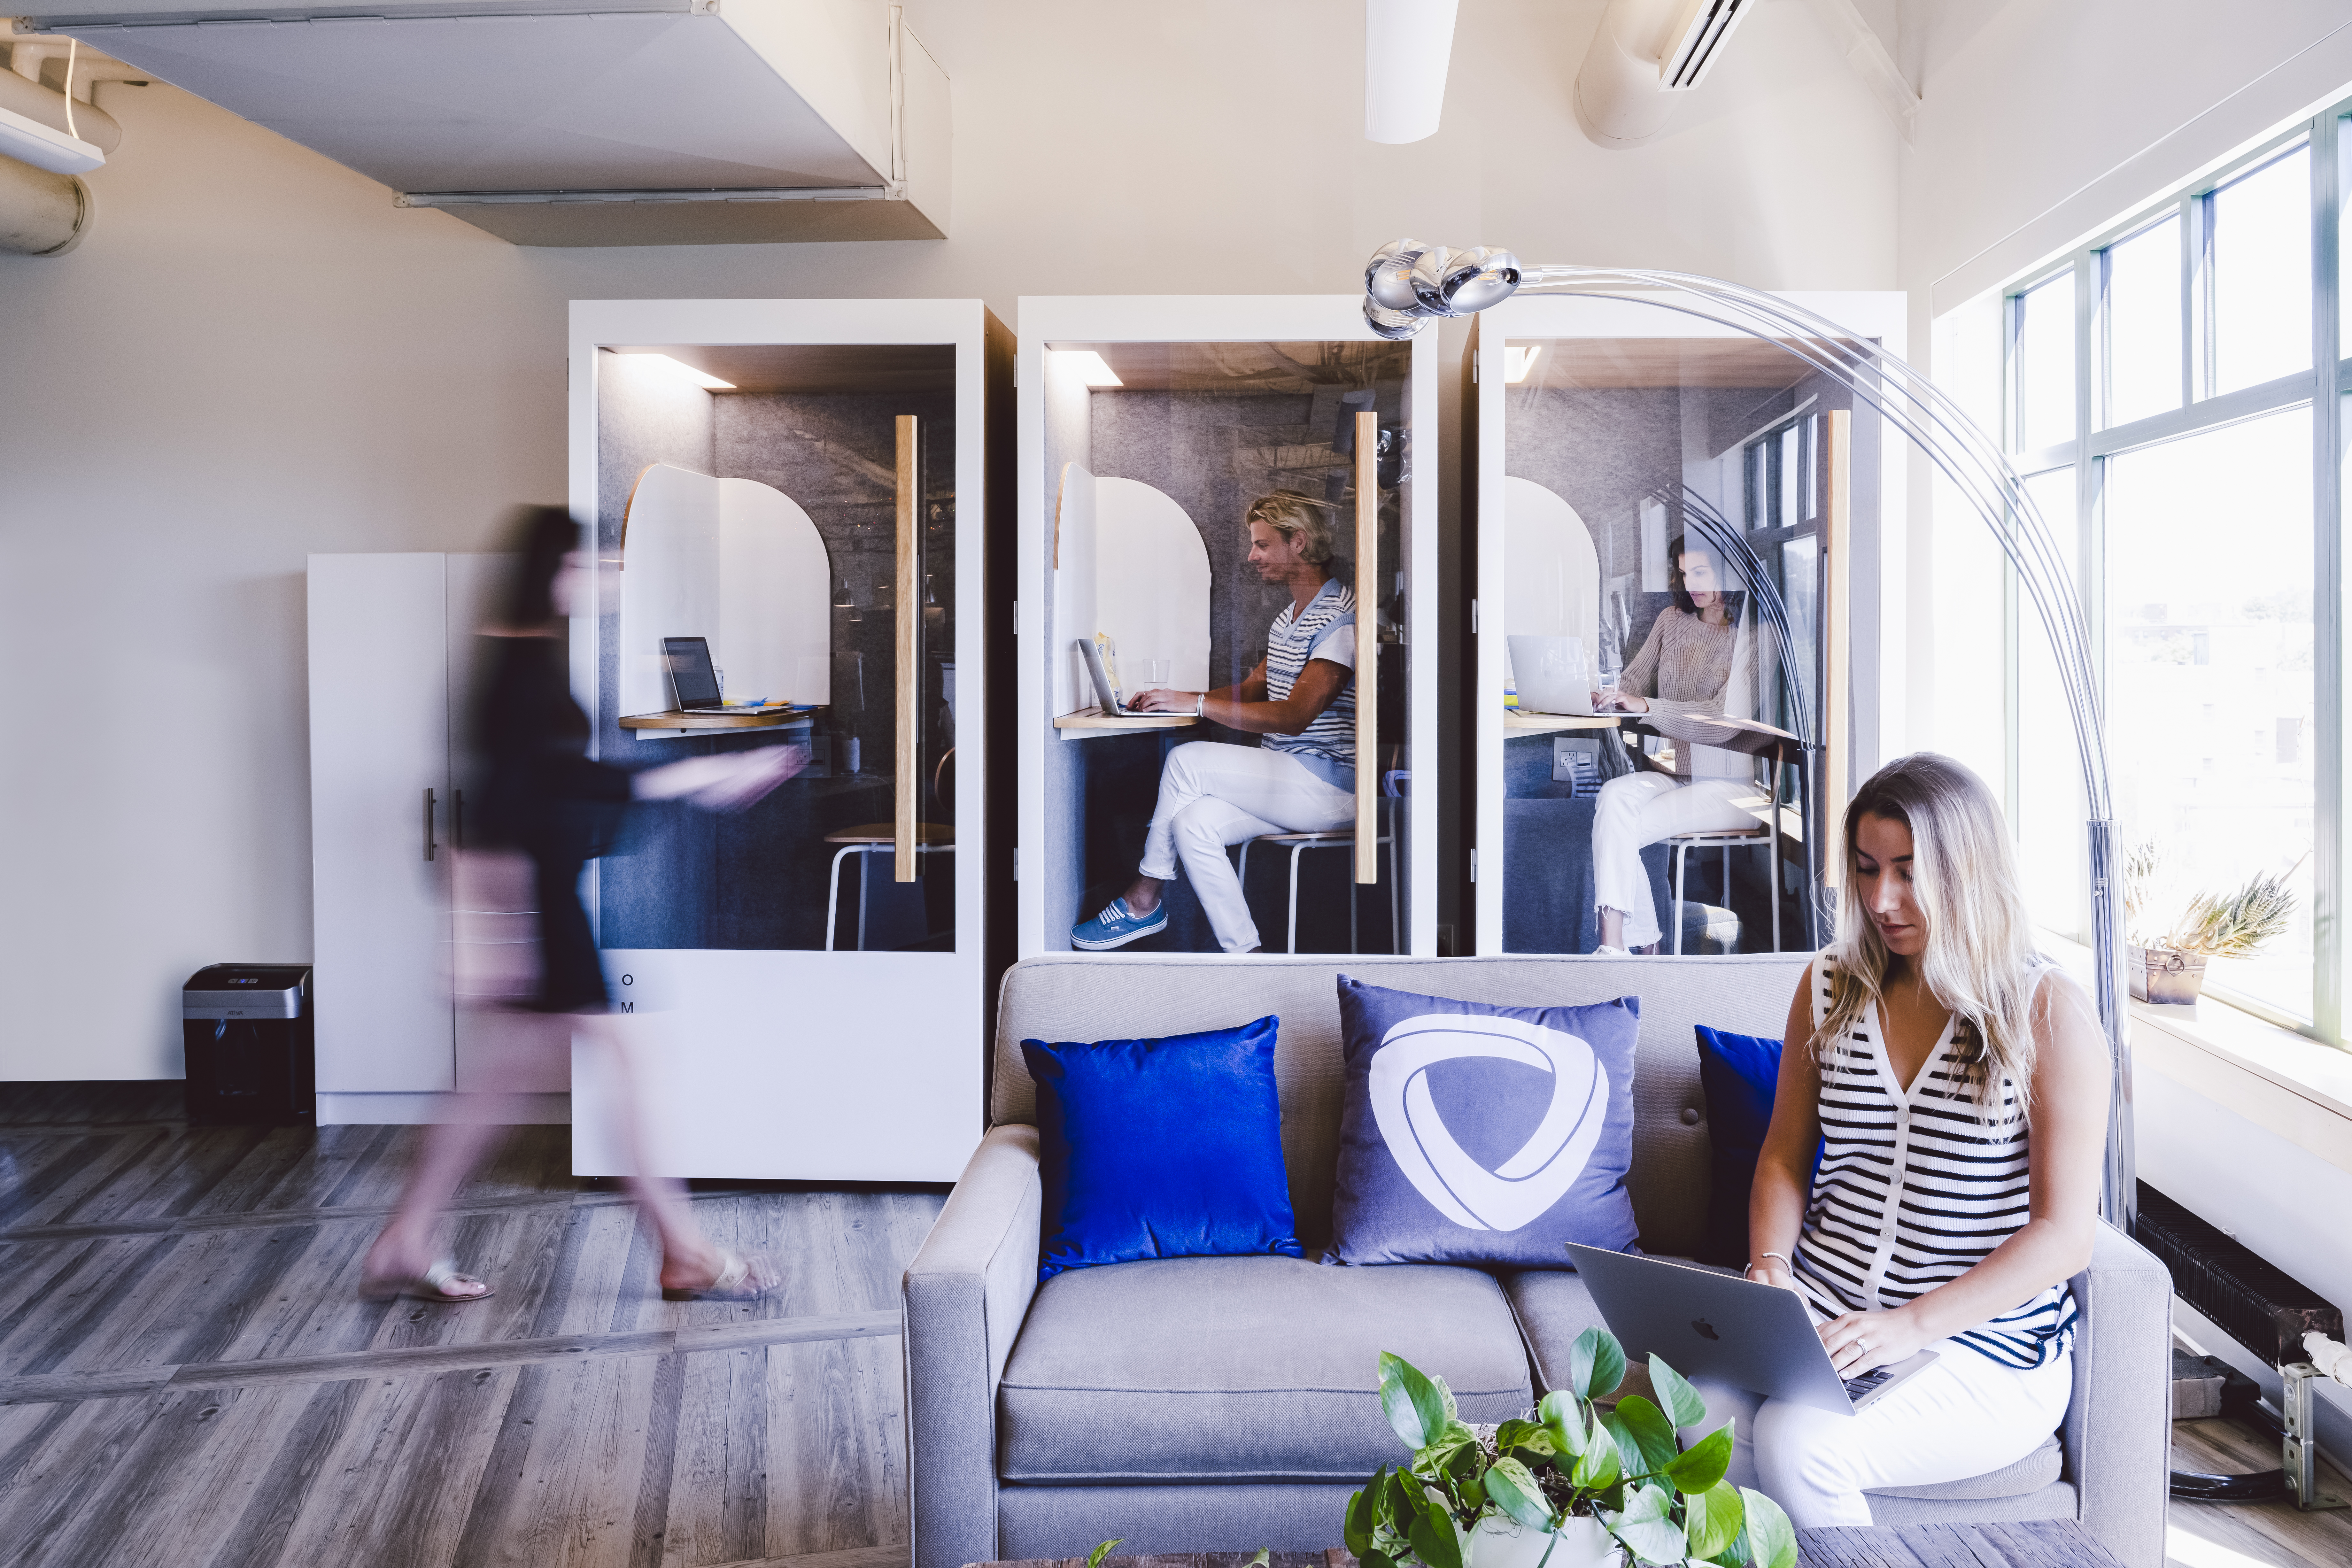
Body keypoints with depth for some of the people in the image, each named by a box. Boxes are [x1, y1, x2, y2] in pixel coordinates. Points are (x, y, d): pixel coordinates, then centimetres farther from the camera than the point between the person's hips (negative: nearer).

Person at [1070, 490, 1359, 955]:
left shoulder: (1342, 617, -14)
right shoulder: (1288, 619, 20)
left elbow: (1293, 716, -22)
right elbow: (1251, 689, 24)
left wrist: (1197, 703, -21)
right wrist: (1173, 699, 9)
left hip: (1330, 783, -9)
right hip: (1285, 779, 9)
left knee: (1187, 761, -17)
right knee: (1192, 824, -16)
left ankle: (1143, 901, -2)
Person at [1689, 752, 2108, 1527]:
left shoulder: (2048, 1012, -6)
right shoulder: (1830, 986, 8)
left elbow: (2065, 1234, -9)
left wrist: (1913, 1325, -19)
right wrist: (1769, 1268, -5)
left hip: (1984, 1346, -3)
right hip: (1823, 1314, 4)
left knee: (1795, 1441, -29)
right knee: (1694, 1412, -26)